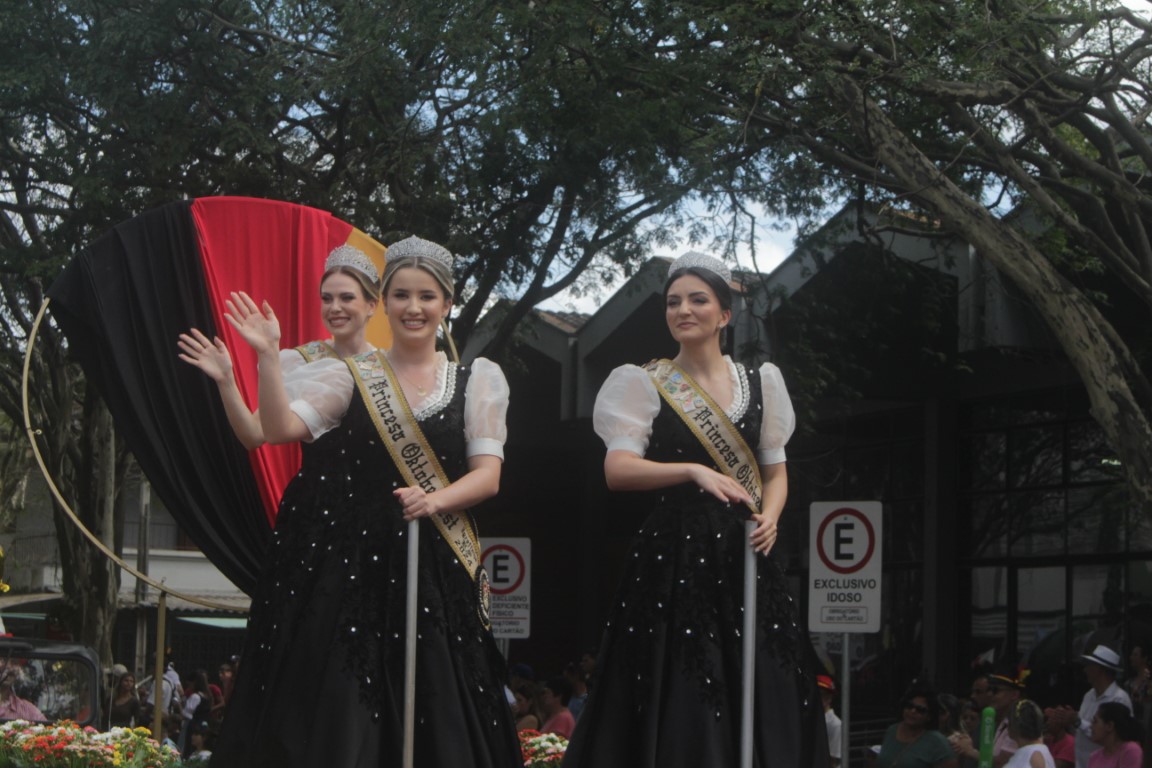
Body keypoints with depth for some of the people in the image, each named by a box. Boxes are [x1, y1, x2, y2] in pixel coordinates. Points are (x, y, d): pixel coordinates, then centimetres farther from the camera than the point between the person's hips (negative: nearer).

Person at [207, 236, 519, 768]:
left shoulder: (477, 378, 8)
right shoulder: (351, 375, 7)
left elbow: (487, 475, 1)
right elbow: (279, 428, -6)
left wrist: (436, 501, -16)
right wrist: (268, 356, -18)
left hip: (435, 570, 0)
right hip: (351, 563, 0)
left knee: (433, 718, -1)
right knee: (337, 714, -2)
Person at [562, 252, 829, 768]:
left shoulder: (759, 382, 13)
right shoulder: (644, 383, 2)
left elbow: (775, 471, 16)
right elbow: (617, 470, -11)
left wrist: (769, 516, -5)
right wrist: (694, 471, -25)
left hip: (742, 555, 3)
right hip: (673, 558, -3)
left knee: (765, 697, -2)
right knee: (678, 701, -5)